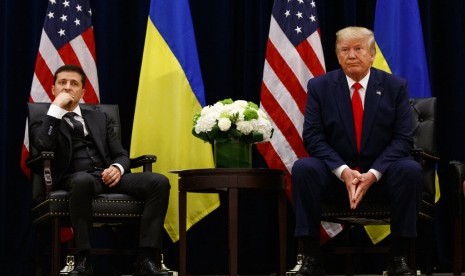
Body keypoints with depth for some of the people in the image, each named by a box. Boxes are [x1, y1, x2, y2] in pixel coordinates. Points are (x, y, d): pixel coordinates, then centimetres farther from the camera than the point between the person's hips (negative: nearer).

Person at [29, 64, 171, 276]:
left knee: (159, 182, -23)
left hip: (107, 176, 4)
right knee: (83, 180, -43)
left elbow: (121, 155, 19)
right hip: (75, 178, -4)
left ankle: (145, 259, -29)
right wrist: (56, 108, -2)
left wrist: (118, 168, -6)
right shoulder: (43, 123, 17)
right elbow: (44, 147, -8)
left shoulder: (99, 118, 28)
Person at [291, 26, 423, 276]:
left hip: (381, 174, 0)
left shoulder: (395, 86, 0)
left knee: (411, 170, -31)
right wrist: (343, 171, -21)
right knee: (303, 168, -30)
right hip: (335, 173, 0)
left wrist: (373, 173, -21)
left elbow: (403, 138, -5)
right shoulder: (319, 86, 0)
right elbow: (312, 137, -6)